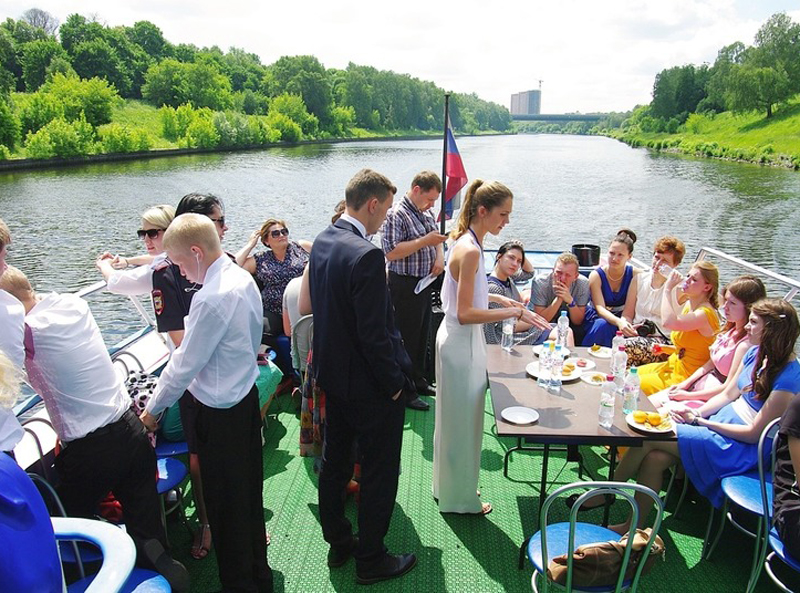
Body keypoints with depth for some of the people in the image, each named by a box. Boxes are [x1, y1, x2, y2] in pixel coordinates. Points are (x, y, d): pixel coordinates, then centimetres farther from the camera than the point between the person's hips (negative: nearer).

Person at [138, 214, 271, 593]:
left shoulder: (211, 298, -26)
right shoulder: (244, 279, 1)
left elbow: (184, 366, -18)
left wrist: (152, 410, -4)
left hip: (220, 413, -9)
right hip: (247, 395, 9)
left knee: (226, 507, 10)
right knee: (250, 495, 22)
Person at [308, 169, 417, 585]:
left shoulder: (322, 242, 1)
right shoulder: (366, 255, -27)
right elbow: (374, 333, -26)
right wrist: (394, 383, -13)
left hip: (332, 374, 9)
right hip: (368, 385, -9)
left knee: (334, 464, 21)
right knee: (380, 473, 10)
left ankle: (338, 543, 40)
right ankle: (370, 560, 26)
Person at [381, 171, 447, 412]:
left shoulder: (426, 213, 11)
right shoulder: (396, 215, -16)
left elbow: (437, 240, 23)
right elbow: (391, 252, -24)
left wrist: (440, 256, 2)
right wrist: (424, 241, -25)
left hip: (424, 283, 9)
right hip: (405, 285, -9)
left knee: (422, 335, 18)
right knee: (406, 338, 0)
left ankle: (418, 381, 35)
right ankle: (404, 392, 13)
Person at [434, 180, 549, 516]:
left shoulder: (466, 242, 7)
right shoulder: (470, 251, -23)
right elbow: (465, 314, -26)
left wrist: (496, 298, 11)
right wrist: (514, 312, -23)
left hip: (458, 340, 10)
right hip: (461, 342, -10)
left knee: (455, 417, 22)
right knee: (463, 419, 6)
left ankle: (450, 485, 40)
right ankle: (460, 498, 25)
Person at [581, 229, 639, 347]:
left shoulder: (634, 275, -8)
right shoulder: (596, 275, -11)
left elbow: (629, 309, -14)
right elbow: (600, 308, -23)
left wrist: (624, 322, -39)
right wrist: (619, 322, -44)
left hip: (622, 319, 1)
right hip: (597, 318, -1)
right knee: (603, 325, -35)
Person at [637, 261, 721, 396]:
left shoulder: (705, 313, -23)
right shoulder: (689, 305, 6)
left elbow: (669, 322, -41)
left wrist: (668, 288, -31)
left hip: (686, 378, -9)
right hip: (674, 365, 9)